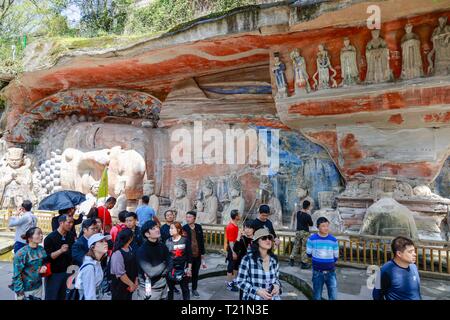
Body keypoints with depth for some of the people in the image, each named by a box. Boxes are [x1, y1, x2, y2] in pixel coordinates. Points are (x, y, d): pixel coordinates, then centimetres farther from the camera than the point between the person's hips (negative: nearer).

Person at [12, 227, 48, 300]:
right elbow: (17, 275, -16)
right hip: (25, 290, -5)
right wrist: (20, 294, -15)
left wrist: (44, 267, -9)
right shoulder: (21, 253, -19)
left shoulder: (41, 250, -2)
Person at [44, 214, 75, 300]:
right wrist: (60, 250, -31)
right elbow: (47, 257, -17)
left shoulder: (71, 236, 2)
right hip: (53, 274, -5)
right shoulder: (50, 238, -14)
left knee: (62, 297, 15)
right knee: (51, 297, 5)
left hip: (66, 272, 5)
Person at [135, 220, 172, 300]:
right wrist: (163, 264, -9)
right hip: (149, 290, -5)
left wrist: (157, 271, -17)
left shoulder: (163, 246, 1)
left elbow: (170, 265, -1)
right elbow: (150, 272, -23)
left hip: (163, 287, 5)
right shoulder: (142, 250, -17)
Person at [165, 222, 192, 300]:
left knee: (185, 289, 11)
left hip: (183, 269, -2)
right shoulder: (168, 241, -1)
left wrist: (189, 269, -4)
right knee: (170, 289, 13)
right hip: (171, 269, 2)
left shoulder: (185, 240, -7)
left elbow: (189, 255, -3)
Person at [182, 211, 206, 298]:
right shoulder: (184, 228, -9)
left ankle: (194, 289, 31)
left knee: (196, 273, 15)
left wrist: (202, 253, 8)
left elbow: (201, 241, 7)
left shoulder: (198, 227, 1)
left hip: (197, 255, 3)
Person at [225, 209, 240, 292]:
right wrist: (233, 252, -23)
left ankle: (233, 281, 33)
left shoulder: (235, 225, 6)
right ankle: (229, 284, 14)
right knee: (230, 267, 3)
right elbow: (230, 241, -22)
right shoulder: (231, 227, -22)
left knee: (235, 266, 19)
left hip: (236, 248, 9)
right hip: (232, 249, -9)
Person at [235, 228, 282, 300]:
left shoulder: (274, 259, 4)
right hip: (253, 298, -4)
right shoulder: (248, 259, -10)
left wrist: (277, 286, -4)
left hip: (272, 298, 4)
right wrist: (257, 291, -16)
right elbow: (240, 281, -6)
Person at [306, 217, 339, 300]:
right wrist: (318, 259, 7)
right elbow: (309, 254, 2)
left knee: (333, 297, 4)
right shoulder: (312, 239, -9)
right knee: (317, 297, 12)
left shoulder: (333, 240, -5)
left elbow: (336, 257, 4)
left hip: (331, 272, 1)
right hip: (317, 272, -1)